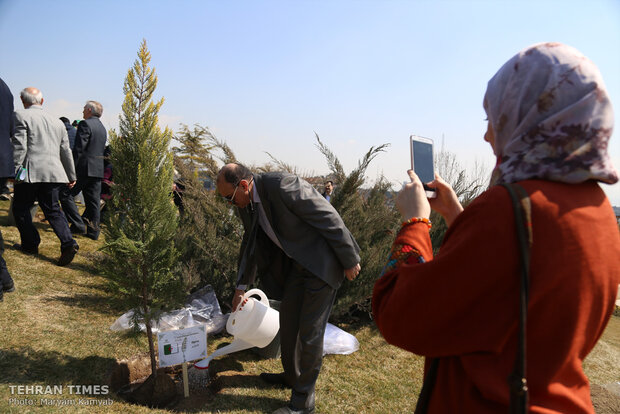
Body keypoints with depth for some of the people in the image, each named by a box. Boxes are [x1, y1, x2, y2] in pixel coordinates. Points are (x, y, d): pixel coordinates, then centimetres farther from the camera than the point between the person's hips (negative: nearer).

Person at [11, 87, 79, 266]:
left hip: (30, 172, -5)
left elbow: (19, 146, -11)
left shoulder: (20, 116, -1)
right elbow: (66, 151, 19)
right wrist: (71, 176, 25)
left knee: (20, 208, 13)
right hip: (53, 172, 5)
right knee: (53, 209, 7)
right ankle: (68, 243, -10)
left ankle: (30, 244, 18)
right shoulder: (57, 121, 16)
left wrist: (14, 170, -7)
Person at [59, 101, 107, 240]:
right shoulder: (102, 128, 18)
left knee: (66, 195, 1)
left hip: (84, 168, -8)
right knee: (93, 200, 9)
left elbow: (79, 148, -15)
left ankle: (78, 225, -6)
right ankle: (93, 231, 12)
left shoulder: (85, 124, -9)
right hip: (98, 169, 8)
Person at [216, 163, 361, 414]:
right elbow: (251, 244, 15)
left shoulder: (282, 186, -28)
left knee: (310, 330, -1)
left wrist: (349, 260, -17)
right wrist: (242, 286, 18)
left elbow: (329, 218, -24)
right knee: (288, 320, 19)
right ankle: (291, 376, 42)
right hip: (297, 262, 9)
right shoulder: (246, 204, 0)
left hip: (323, 261, -8)